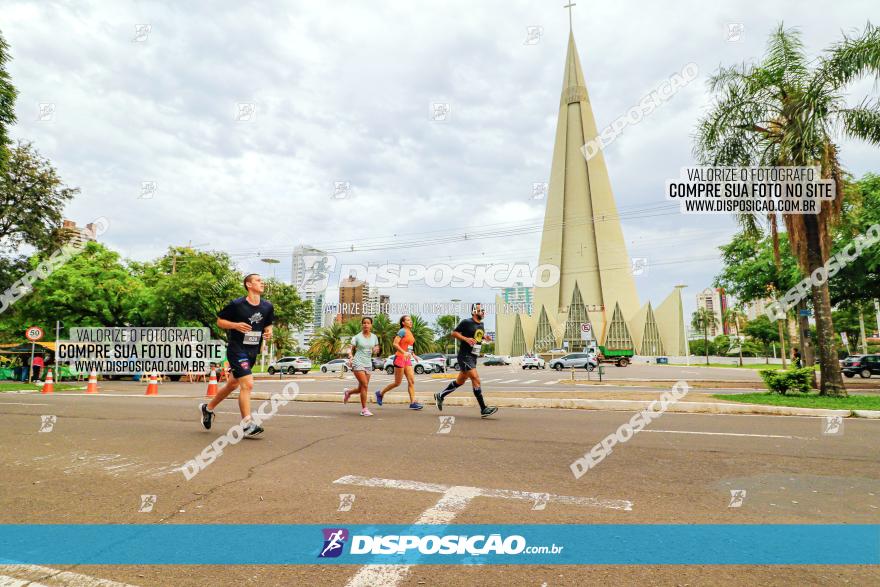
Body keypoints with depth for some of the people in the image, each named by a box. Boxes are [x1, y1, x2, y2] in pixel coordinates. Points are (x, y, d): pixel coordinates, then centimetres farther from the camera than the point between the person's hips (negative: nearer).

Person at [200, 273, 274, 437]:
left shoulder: (267, 307, 3)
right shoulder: (236, 304, -12)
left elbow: (268, 324, 18)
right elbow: (220, 321, -2)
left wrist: (269, 332, -5)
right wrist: (236, 325, -19)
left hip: (253, 351, 7)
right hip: (236, 349, -7)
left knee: (232, 384, 20)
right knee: (248, 384, -17)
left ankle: (208, 408, 43)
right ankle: (247, 424, -9)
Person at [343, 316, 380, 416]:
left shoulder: (374, 337, 8)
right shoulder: (357, 337, -2)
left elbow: (376, 349, 17)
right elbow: (351, 349, 0)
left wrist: (376, 350, -7)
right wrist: (350, 357, -19)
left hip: (368, 364, 5)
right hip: (358, 363, -5)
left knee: (361, 388, 8)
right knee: (365, 385, -15)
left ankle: (348, 392, 40)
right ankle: (364, 409, -5)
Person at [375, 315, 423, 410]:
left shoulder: (410, 332, 15)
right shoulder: (402, 331, -10)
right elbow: (395, 344, -20)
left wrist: (412, 354, 16)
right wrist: (404, 353, -29)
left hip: (407, 359, 8)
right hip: (400, 358, -8)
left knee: (411, 381, -2)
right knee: (397, 383, 0)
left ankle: (413, 402, -3)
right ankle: (380, 394, 18)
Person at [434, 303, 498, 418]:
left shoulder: (481, 324, 13)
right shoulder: (466, 322, -10)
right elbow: (454, 333, -7)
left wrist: (485, 337, 8)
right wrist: (466, 339, -20)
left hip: (473, 357, 9)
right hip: (465, 356, -9)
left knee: (460, 381, 16)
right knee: (475, 378, -15)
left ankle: (440, 396, 32)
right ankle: (483, 409, -12)